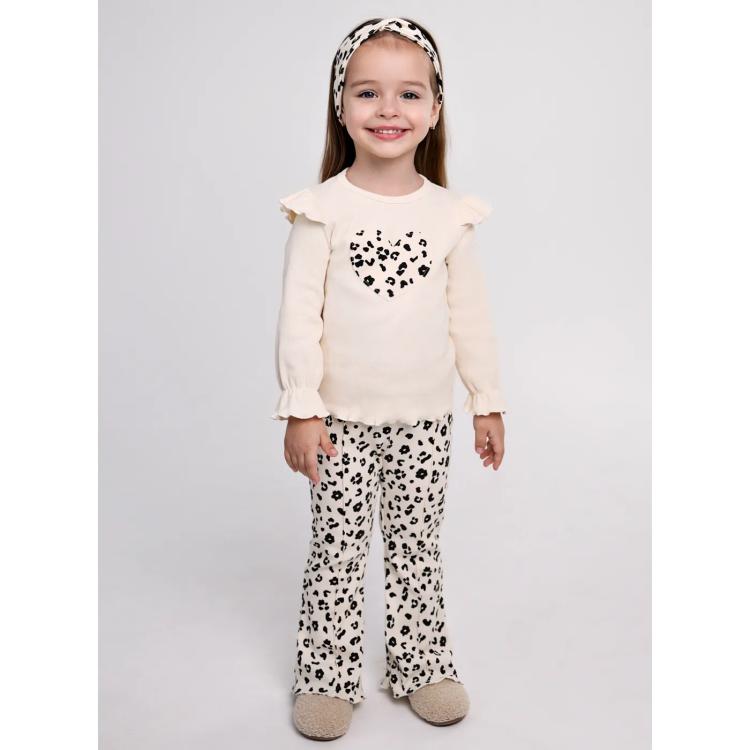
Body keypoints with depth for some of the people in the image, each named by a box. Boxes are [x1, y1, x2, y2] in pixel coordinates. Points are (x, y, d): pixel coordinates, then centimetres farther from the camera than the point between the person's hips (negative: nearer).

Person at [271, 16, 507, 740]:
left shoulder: (449, 213, 1)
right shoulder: (322, 209, -7)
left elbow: (469, 314, 7)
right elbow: (298, 314, -8)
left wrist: (487, 402, 9)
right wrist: (301, 407, -11)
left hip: (425, 419, 2)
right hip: (342, 418, -2)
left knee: (417, 546, 13)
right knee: (337, 549, 7)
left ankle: (420, 665, 30)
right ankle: (327, 677, 23)